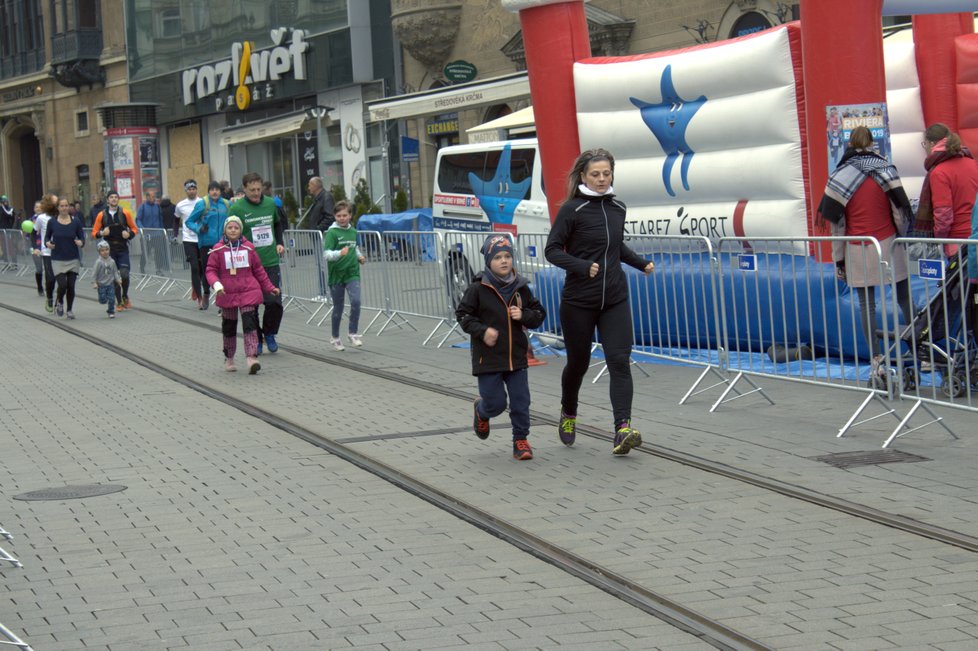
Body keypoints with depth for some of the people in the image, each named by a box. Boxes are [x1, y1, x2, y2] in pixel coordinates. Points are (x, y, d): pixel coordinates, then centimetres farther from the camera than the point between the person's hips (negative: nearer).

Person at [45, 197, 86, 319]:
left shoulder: (76, 222, 0)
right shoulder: (52, 222, -1)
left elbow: (82, 238, 2)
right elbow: (47, 236, 10)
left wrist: (80, 243, -21)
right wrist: (48, 243, -11)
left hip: (73, 260, 1)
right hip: (58, 260, -1)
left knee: (71, 286, 1)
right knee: (62, 284, -13)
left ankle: (69, 310, 19)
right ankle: (59, 302, 18)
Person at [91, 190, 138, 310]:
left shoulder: (124, 213, 2)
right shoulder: (102, 215, 3)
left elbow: (134, 229, 9)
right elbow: (94, 232, 7)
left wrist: (129, 234, -12)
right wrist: (102, 233, -14)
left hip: (123, 249, -1)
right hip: (109, 250, 1)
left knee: (124, 274, -12)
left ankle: (125, 296, 14)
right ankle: (119, 302, 14)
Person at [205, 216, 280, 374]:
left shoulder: (248, 248, 4)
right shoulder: (218, 250, -2)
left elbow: (258, 270, 12)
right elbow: (210, 270, -2)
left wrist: (269, 287, 14)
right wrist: (216, 284, -21)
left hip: (249, 292, 0)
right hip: (227, 294, 0)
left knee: (250, 324, -13)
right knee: (229, 326, 12)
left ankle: (252, 358, -20)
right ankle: (229, 358, 28)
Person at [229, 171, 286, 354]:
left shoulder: (270, 203, 5)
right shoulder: (237, 208, -7)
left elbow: (278, 224, 25)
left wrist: (280, 243, 13)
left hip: (271, 262, 2)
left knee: (274, 302, -6)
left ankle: (269, 333, 18)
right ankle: (255, 339, 21)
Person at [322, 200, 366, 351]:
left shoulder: (353, 231, 8)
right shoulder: (332, 233, -10)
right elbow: (326, 254, -19)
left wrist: (359, 256, 10)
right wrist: (340, 253, -36)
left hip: (352, 272, 3)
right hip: (336, 274, -3)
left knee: (356, 301, -18)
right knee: (338, 308, 6)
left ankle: (353, 333, -5)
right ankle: (335, 338, 24)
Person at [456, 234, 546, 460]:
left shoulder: (521, 288, 3)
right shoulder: (478, 289, -8)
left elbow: (539, 313, 11)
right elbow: (462, 314, -2)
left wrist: (524, 316, -10)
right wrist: (482, 331, -15)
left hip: (516, 356, 3)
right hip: (488, 357, -3)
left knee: (520, 401, 0)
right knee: (496, 403, 3)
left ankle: (521, 440, 13)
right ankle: (481, 411, 37)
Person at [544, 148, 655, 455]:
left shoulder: (617, 208, 8)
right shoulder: (572, 209, -9)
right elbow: (552, 250, -10)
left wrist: (642, 263, 14)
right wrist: (583, 266, -24)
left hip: (615, 299, 4)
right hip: (579, 300, -4)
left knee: (619, 361, -12)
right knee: (578, 362, 11)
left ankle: (622, 430, -20)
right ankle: (568, 413, 40)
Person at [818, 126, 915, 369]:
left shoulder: (838, 176, -3)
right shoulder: (886, 170, -3)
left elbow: (835, 222, -1)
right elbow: (901, 209, -3)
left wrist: (838, 258, 4)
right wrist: (901, 237, 13)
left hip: (857, 250, 0)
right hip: (888, 246, 0)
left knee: (866, 304, 4)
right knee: (904, 298, 11)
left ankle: (876, 359, 3)